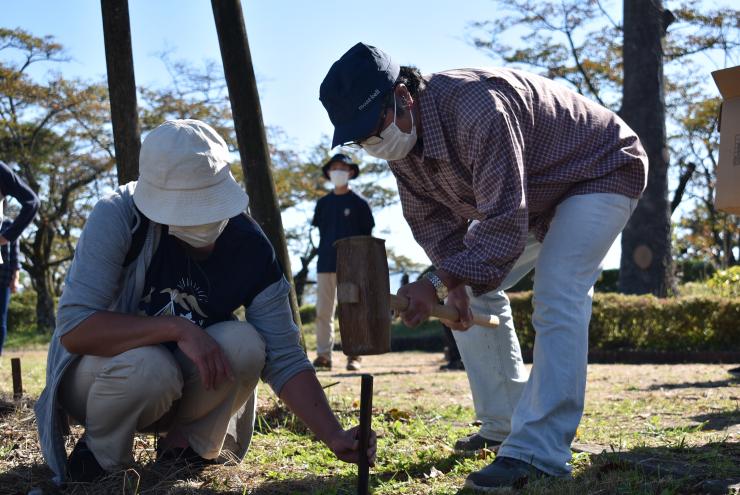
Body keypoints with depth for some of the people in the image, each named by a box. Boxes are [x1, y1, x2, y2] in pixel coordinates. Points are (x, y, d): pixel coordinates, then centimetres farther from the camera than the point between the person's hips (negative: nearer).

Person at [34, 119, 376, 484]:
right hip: (94, 377, -3)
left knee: (245, 344, -26)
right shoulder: (116, 218, -25)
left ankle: (183, 446, -1)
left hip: (180, 389, 3)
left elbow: (284, 360, -14)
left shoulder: (250, 249, -15)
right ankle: (100, 454, -5)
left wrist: (334, 437, -27)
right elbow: (73, 329, -31)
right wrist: (178, 327, -38)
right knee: (148, 366, -36)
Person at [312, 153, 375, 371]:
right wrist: (325, 253, 5)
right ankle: (323, 354, 6)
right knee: (323, 312, 2)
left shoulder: (359, 202, 2)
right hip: (326, 263, 4)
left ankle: (354, 355, 2)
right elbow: (322, 232, 17)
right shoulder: (323, 203, 12)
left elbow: (367, 236, 2)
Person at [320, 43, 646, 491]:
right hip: (524, 195, 9)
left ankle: (538, 452, -27)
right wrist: (455, 283, -21)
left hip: (602, 171, -9)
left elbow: (505, 223, -41)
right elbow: (433, 221, -5)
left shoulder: (477, 110, -40)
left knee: (557, 299, -25)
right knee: (476, 294, 7)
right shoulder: (401, 137, -12)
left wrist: (439, 284, -43)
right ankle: (504, 425, 14)